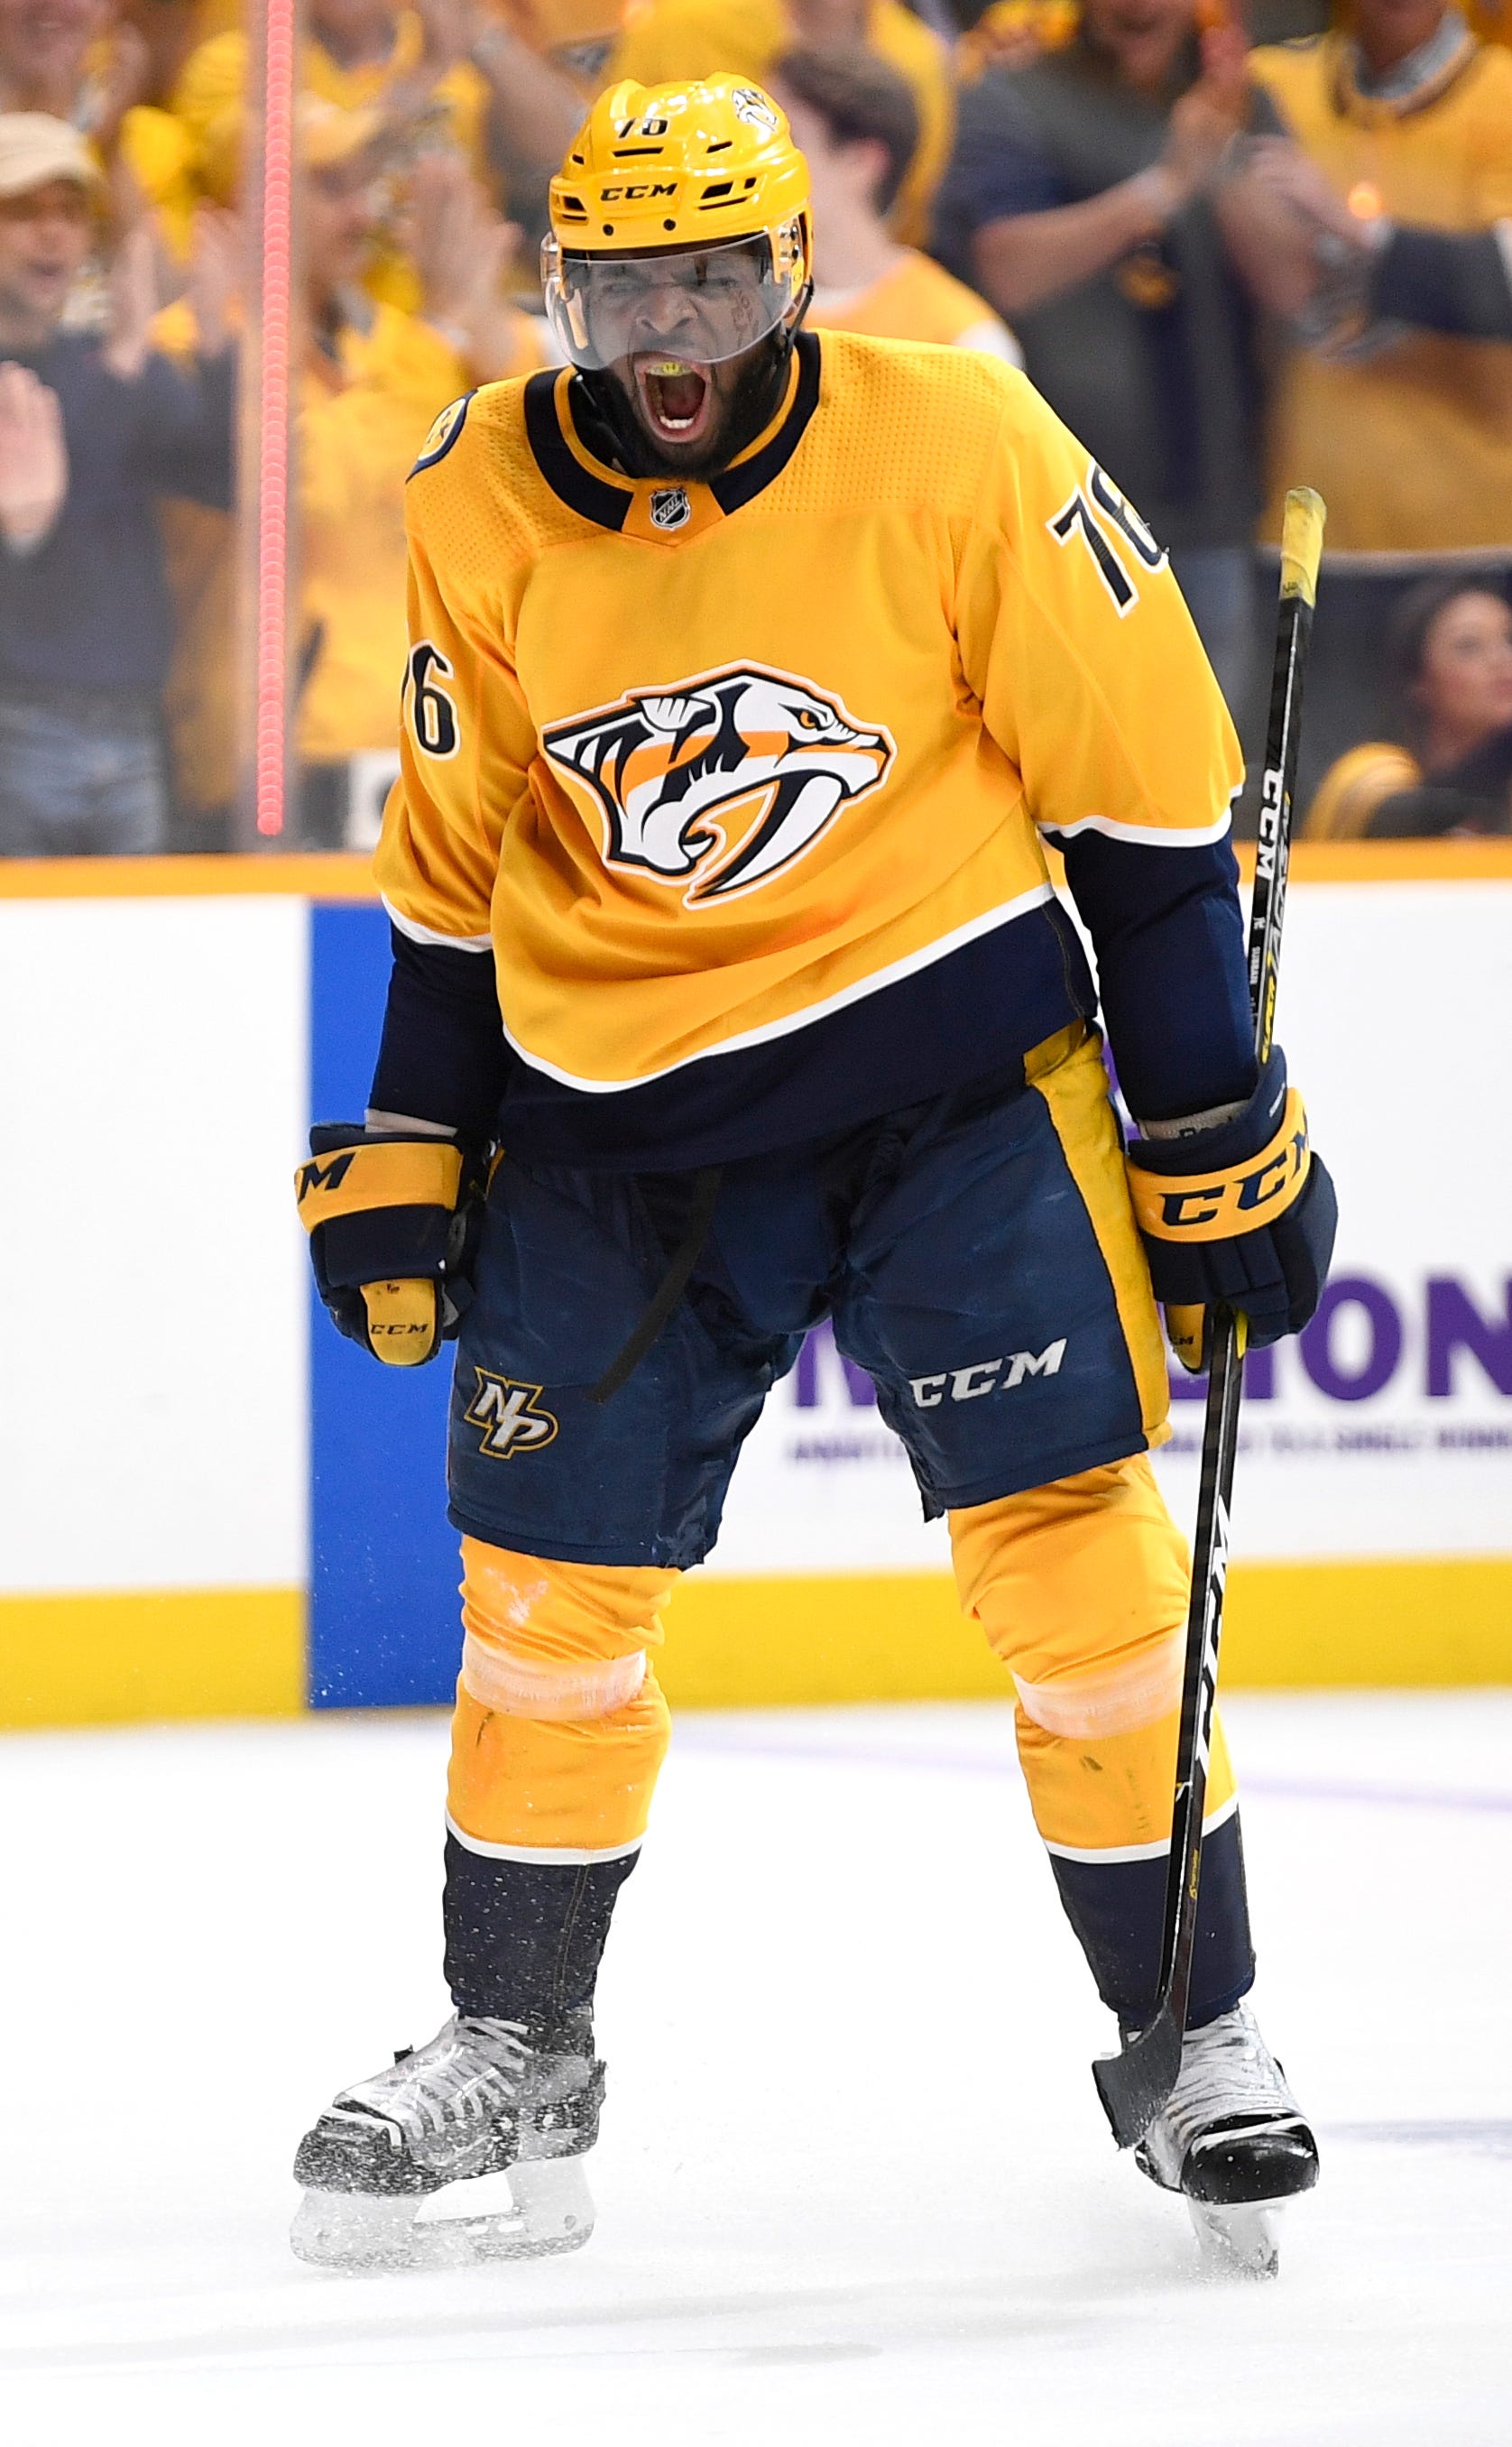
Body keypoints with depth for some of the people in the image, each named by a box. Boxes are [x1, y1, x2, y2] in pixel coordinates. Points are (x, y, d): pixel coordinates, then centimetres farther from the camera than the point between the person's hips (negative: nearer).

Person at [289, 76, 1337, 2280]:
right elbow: (458, 862, 11)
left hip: (957, 1059, -3)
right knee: (550, 1576, 2)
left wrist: (1224, 1142, -7)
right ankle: (512, 2048, 19)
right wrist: (402, 1156, 9)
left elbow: (1144, 792, -8)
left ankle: (1198, 2036, 1)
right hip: (616, 1099, 3)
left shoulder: (950, 444, -13)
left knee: (1070, 1552, -10)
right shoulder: (484, 508, -3)